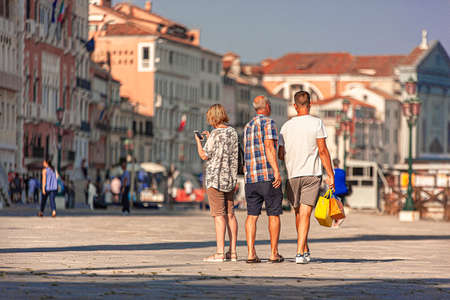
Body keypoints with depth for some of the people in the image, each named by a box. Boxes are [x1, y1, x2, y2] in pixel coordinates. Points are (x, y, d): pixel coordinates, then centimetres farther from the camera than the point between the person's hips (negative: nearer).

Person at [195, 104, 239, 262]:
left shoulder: (216, 134, -14)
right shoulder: (233, 132, 8)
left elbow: (204, 155, -10)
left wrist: (198, 141, 7)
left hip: (215, 179, -7)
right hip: (230, 178, 7)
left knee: (219, 215, -7)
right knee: (230, 214, 9)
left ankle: (220, 253, -9)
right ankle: (232, 252, 10)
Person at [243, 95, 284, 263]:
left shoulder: (247, 127, 18)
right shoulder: (268, 123, -5)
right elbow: (269, 147, -15)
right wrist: (276, 171, -19)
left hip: (250, 177, 6)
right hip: (268, 175, -6)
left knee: (252, 215, 3)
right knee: (273, 214, 2)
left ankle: (251, 253, -4)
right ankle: (274, 253, 2)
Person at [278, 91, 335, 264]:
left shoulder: (287, 126, 6)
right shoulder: (316, 123, -4)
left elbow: (281, 155, 8)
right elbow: (323, 151, -8)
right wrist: (330, 174, -2)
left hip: (293, 175, 3)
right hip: (312, 174, -3)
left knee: (298, 213, 16)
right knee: (305, 213, -6)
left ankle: (305, 251, 25)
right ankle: (300, 253, -14)